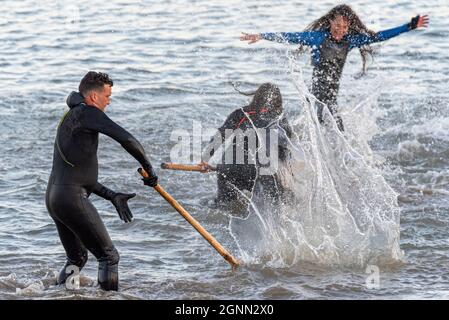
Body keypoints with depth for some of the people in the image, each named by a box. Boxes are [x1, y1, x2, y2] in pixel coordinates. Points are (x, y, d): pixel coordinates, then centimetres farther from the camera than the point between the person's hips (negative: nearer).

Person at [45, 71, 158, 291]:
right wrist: (148, 168, -6)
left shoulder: (69, 119, 22)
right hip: (72, 198, -10)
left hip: (53, 197, 10)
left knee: (77, 258, 24)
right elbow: (126, 139, -20)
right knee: (108, 256, -3)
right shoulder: (86, 113, -8)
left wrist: (112, 196, 18)